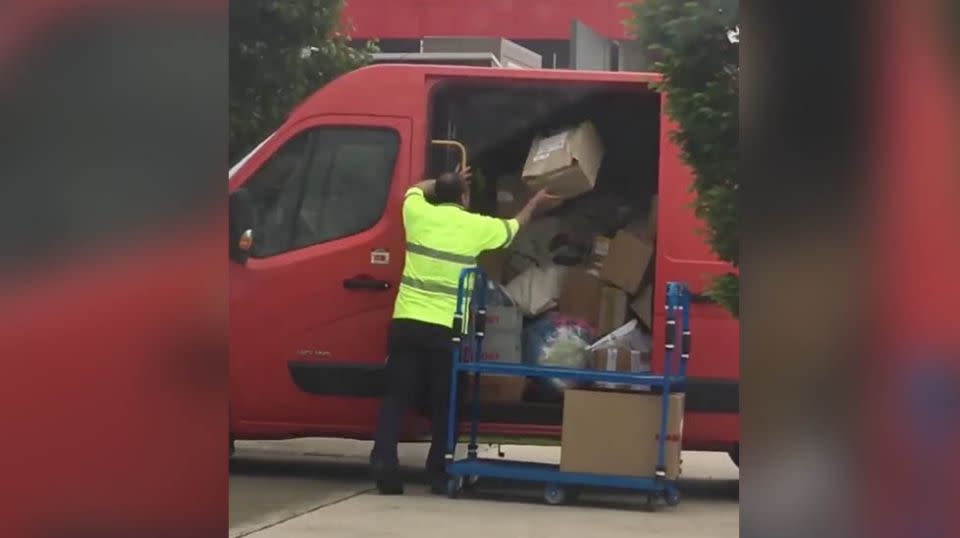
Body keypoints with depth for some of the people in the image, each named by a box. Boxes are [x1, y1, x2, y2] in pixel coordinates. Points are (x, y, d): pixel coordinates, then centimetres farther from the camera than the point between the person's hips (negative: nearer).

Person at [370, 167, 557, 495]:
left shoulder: (419, 213, 5)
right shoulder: (476, 227, 1)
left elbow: (416, 189, 31)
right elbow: (514, 226, 23)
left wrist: (446, 182, 47)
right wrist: (535, 203, 42)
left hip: (406, 322, 2)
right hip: (446, 329, -2)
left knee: (396, 398, 3)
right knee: (443, 404, 9)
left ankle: (383, 465, -11)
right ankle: (439, 475, 11)